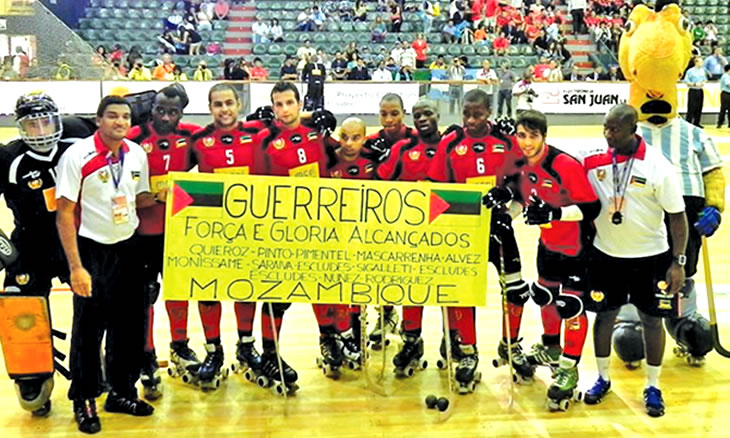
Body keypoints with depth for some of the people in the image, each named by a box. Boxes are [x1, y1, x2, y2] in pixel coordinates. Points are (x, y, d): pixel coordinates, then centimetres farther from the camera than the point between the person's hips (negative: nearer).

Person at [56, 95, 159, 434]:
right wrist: (76, 266, -16)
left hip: (127, 249, 5)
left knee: (129, 325, 12)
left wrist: (158, 196, -5)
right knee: (89, 329, 2)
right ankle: (83, 401, 19)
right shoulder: (77, 156, -13)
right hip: (92, 251, -5)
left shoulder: (137, 154, 3)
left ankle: (122, 392, 29)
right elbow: (64, 214, -13)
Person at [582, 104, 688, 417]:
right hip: (606, 254, 2)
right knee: (604, 315, 11)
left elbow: (677, 216, -9)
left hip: (650, 257, -2)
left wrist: (678, 261, -12)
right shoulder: (595, 161, -8)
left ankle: (653, 387, 25)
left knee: (652, 320, 8)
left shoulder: (658, 167, -15)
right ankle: (602, 379, 30)